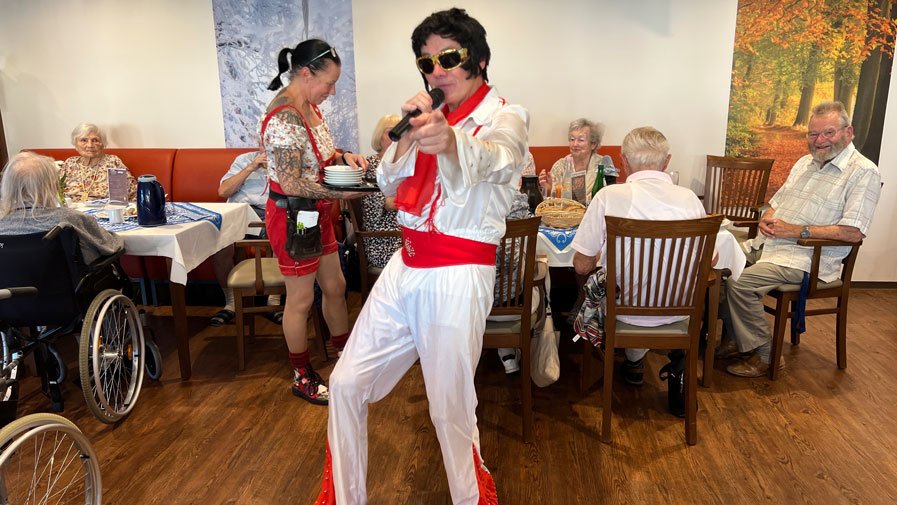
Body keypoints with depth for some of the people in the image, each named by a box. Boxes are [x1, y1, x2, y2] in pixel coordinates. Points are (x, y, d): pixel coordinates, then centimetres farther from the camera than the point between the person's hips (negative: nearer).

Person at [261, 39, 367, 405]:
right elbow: (291, 184, -26)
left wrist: (344, 156, -1)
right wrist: (343, 193, -22)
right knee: (301, 298, 6)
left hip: (316, 214, 9)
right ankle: (302, 377, 26)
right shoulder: (284, 118, -24)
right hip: (292, 216, -9)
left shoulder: (309, 106, 4)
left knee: (335, 286, 19)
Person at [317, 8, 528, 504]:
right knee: (346, 383, 10)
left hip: (457, 277, -6)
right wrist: (408, 135, -12)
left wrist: (448, 141, -53)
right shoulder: (430, 116, 14)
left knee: (450, 411, -2)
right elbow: (389, 183, 6)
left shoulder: (504, 117, -6)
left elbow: (490, 159, -31)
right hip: (405, 268, 7)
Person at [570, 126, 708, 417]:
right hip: (678, 310, 2)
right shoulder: (689, 198, -6)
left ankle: (635, 363, 40)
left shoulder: (609, 196, -14)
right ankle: (678, 368, 24)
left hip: (625, 309, -1)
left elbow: (582, 266, -9)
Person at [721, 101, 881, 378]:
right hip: (772, 246, 9)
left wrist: (798, 231, -20)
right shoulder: (805, 162, 18)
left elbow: (853, 232, -17)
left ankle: (763, 355, -9)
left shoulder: (864, 173, -8)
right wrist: (766, 219, -1)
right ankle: (737, 339, 6)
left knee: (740, 283, -26)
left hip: (810, 259, -8)